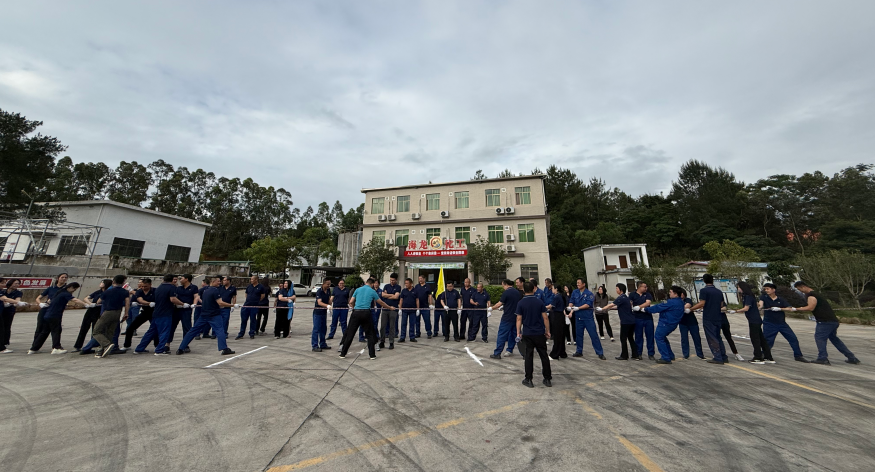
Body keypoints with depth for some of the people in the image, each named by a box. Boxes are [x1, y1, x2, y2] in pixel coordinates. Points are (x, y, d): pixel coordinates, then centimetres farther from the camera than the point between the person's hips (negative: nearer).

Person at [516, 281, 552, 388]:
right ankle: (548, 379, 22)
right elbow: (545, 318, -2)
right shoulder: (539, 302, -4)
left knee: (529, 356, 7)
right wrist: (548, 331, 7)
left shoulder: (521, 303, -6)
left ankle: (528, 380, 11)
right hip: (540, 333, 1)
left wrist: (518, 333, 1)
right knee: (544, 355, 13)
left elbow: (519, 319, -6)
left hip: (527, 334, -1)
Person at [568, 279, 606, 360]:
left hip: (588, 317, -4)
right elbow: (571, 301, 4)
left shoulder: (589, 293, -8)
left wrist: (578, 308, -23)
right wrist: (570, 306, -17)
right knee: (579, 335, 12)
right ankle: (579, 351, 25)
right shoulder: (575, 292, 7)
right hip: (578, 317, 5)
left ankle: (600, 353, 10)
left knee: (593, 335, -1)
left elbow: (588, 304, -18)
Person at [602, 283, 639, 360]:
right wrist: (609, 308, 18)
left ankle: (624, 356, 11)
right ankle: (636, 355, 18)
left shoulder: (621, 298, -16)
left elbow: (611, 305, -17)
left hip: (626, 321, -9)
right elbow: (618, 307, 20)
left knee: (623, 339, 2)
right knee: (630, 338, 15)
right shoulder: (625, 297, 13)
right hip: (632, 321, 9)